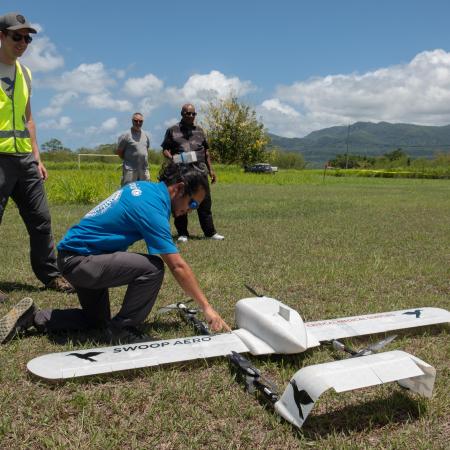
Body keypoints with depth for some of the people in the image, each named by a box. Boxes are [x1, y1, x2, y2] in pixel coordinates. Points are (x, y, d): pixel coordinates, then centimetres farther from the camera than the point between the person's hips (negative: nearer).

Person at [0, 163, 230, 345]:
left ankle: (32, 317, 23)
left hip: (73, 257, 10)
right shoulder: (152, 207, -24)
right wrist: (207, 308, -20)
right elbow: (177, 266, -25)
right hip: (79, 260, -10)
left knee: (95, 320, 24)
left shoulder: (144, 187, 4)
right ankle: (122, 330, -8)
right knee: (152, 268, -26)